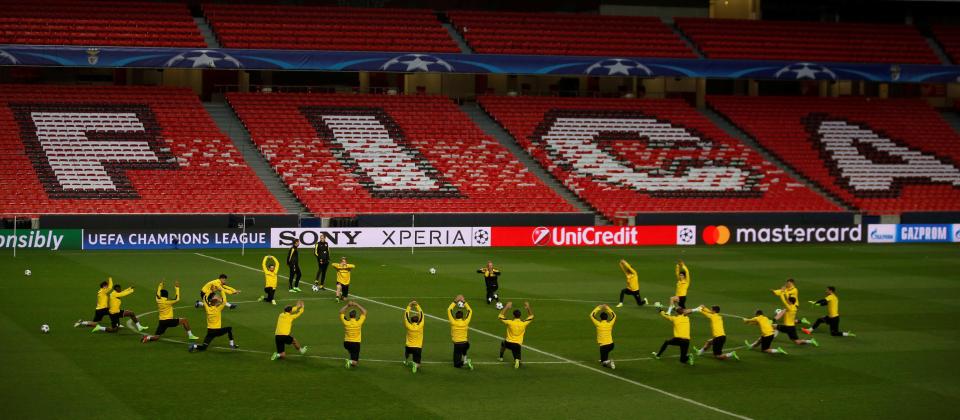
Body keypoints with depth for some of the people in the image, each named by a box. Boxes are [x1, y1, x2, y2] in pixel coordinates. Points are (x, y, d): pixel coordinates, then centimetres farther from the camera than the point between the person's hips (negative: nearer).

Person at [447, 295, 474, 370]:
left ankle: (464, 362, -24)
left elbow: (449, 310, -1)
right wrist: (465, 302, 9)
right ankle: (464, 358, 18)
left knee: (457, 364, 3)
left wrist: (454, 302, 5)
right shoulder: (465, 322, -6)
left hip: (457, 344, -3)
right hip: (465, 343, 3)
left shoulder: (453, 322, -11)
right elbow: (470, 311, 7)